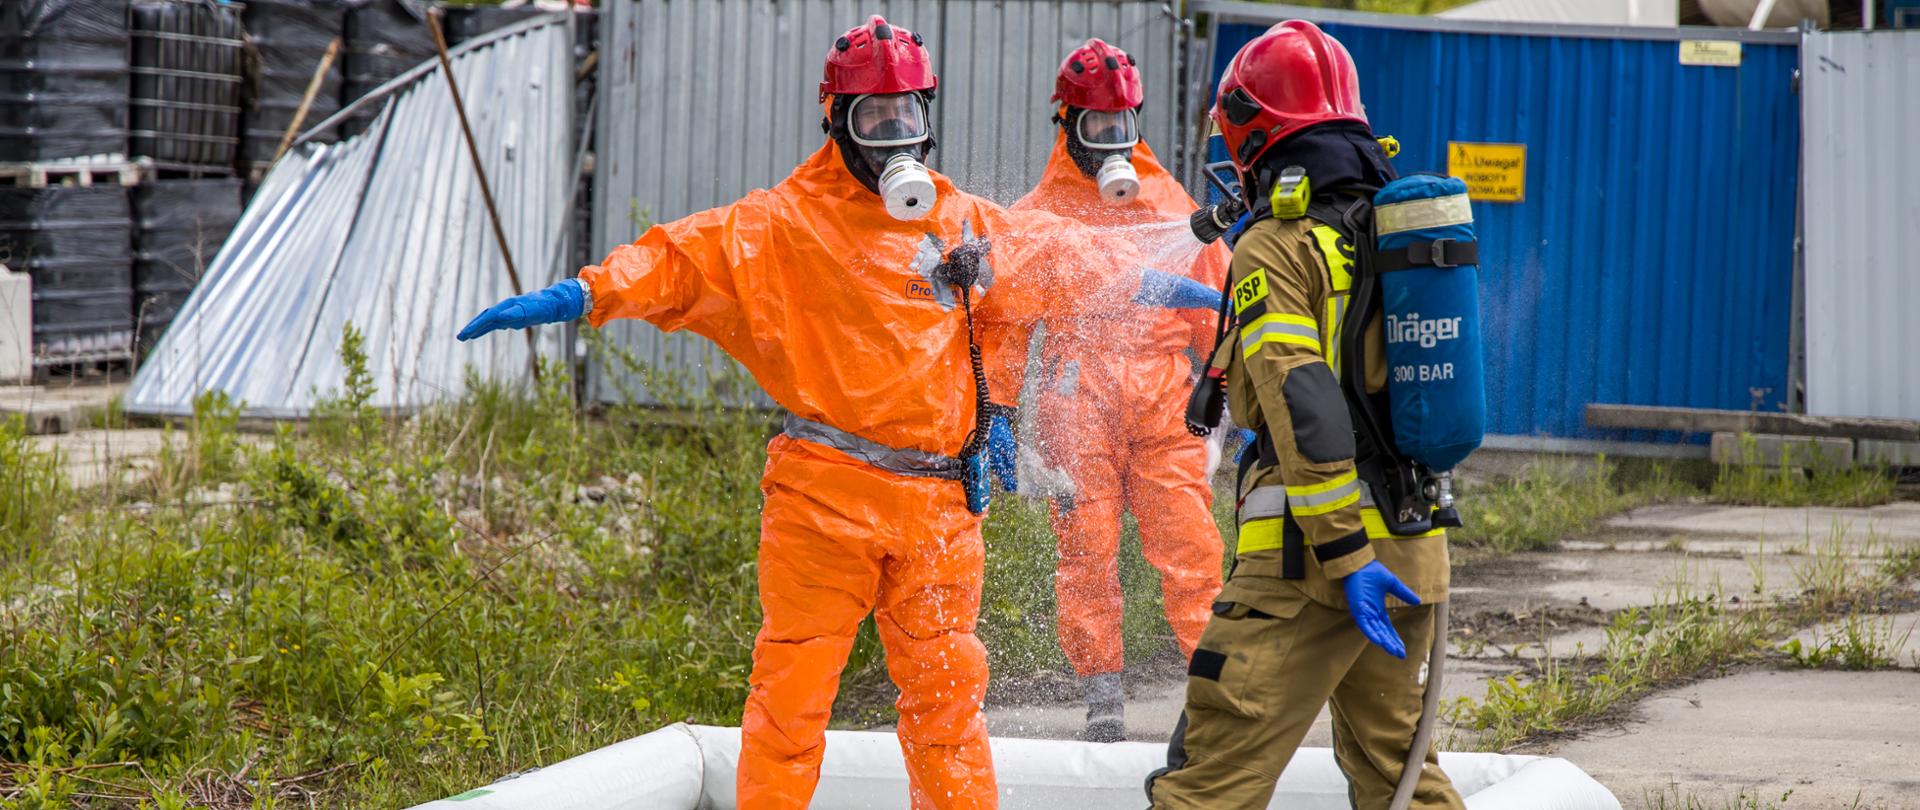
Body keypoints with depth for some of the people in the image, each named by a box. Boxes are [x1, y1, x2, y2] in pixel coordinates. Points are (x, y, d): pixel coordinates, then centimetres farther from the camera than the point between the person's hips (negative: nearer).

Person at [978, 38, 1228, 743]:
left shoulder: (1170, 204, 14)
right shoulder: (1037, 216, 8)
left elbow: (1214, 302, 18)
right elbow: (1003, 321, 9)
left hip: (1165, 408, 1)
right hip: (1077, 408, -1)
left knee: (1188, 547, -6)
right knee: (1087, 554, -3)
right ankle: (1102, 696, 2)